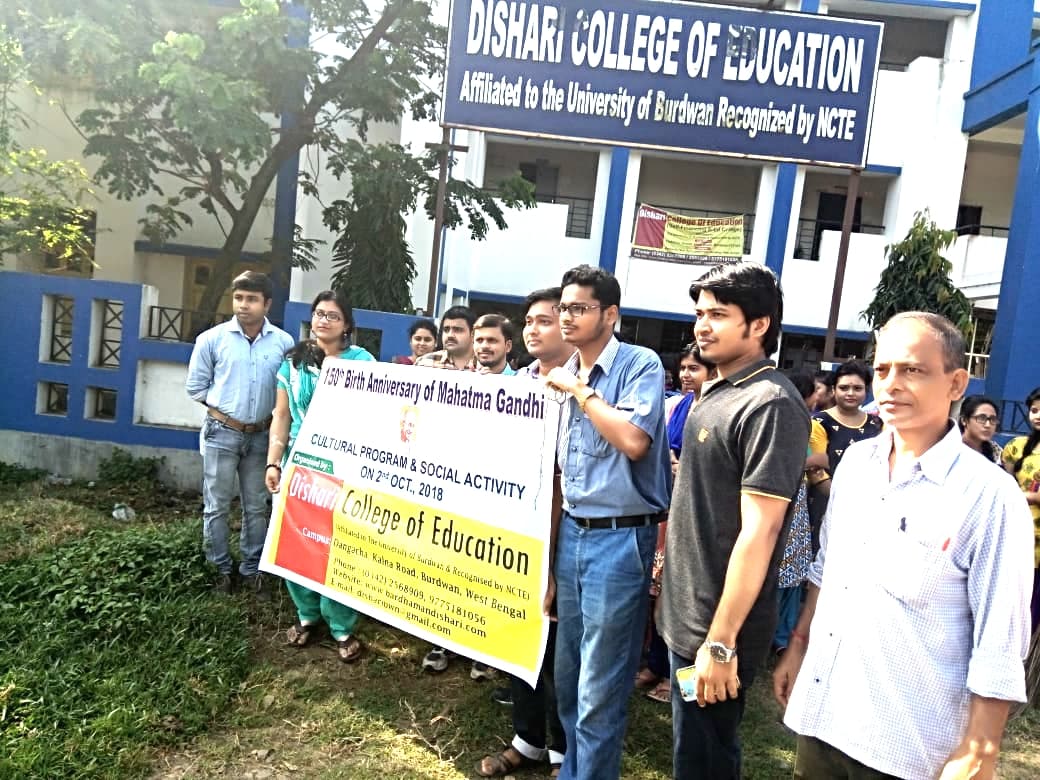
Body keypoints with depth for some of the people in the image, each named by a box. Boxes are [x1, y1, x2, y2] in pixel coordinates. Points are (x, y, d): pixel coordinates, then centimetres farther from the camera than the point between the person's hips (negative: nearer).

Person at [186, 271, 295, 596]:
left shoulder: (283, 342, -4)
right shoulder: (212, 338, -5)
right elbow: (195, 386, 3)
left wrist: (271, 413, -7)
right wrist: (222, 406, -2)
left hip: (261, 436, 1)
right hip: (221, 433, -1)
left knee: (256, 507, 12)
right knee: (217, 506, 8)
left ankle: (252, 569, 27)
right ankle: (221, 569, 25)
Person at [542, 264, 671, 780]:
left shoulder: (641, 364, -9)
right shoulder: (565, 377, 10)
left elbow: (634, 440, -26)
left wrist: (580, 389, -14)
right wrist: (550, 550, 15)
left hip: (619, 539, -7)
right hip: (571, 534, 7)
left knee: (599, 688, 4)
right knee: (568, 677, 19)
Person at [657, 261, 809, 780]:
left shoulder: (770, 405, -20)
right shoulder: (715, 393, 8)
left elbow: (758, 531, -23)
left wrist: (721, 641, -22)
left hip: (717, 624, -8)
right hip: (685, 613, 8)